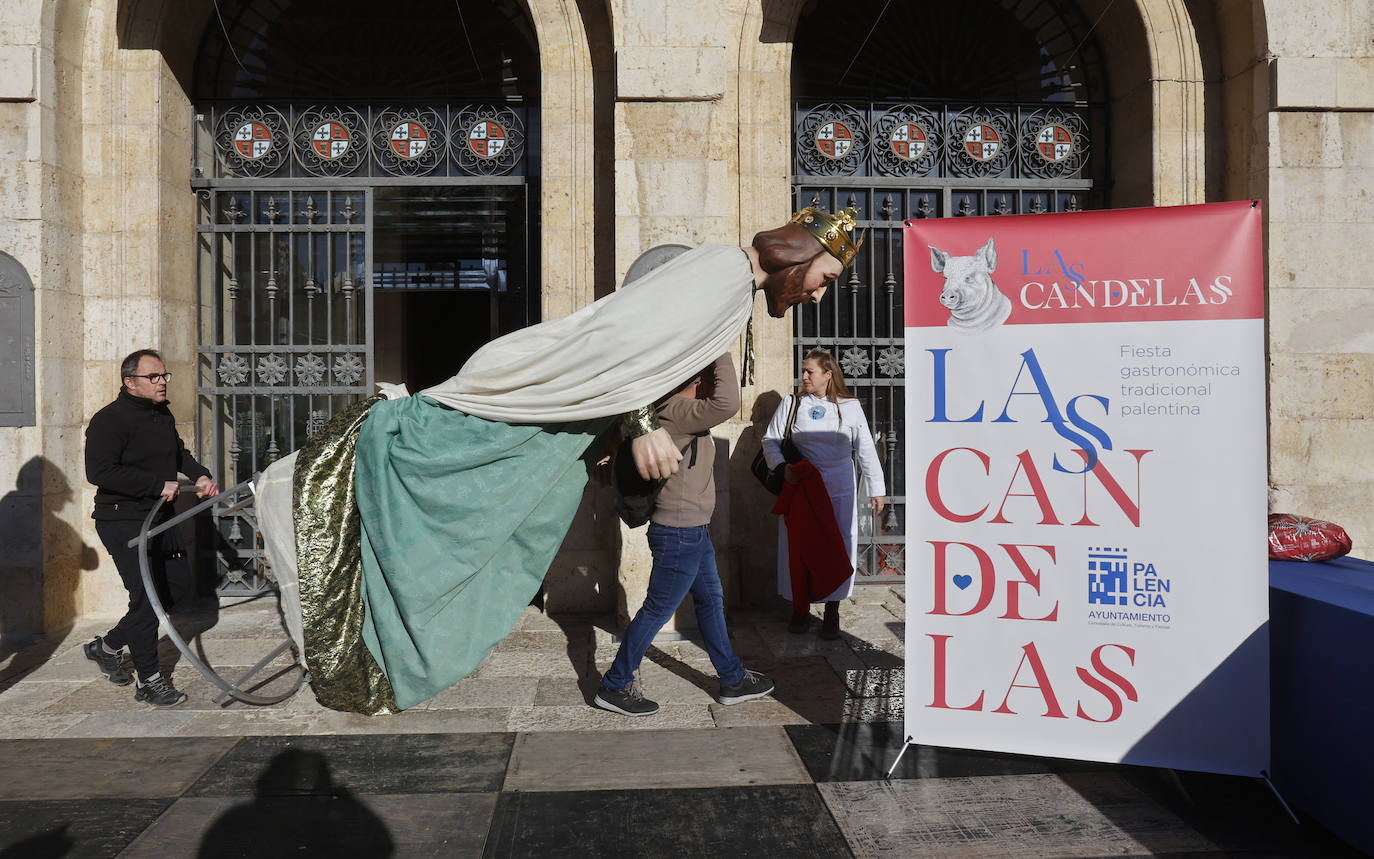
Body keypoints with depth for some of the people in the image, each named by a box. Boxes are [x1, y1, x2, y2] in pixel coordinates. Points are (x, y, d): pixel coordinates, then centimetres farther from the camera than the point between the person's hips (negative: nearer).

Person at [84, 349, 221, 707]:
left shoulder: (164, 416, 11)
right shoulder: (110, 419, -15)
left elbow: (178, 453, 28)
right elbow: (99, 471, -25)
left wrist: (200, 475, 8)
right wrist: (159, 485, -26)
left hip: (156, 518, 9)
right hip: (122, 520, -8)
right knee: (146, 597, -9)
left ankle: (107, 647, 37)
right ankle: (150, 681, 3)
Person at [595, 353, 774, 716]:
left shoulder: (685, 413, 10)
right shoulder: (675, 411, -22)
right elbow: (727, 403, -37)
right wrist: (723, 354, -24)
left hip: (693, 531, 11)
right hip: (679, 535, -11)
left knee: (711, 602, 19)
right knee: (657, 611, 1)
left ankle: (733, 680, 32)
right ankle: (614, 687, 15)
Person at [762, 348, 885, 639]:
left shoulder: (850, 407, 5)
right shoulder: (792, 404, 4)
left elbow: (866, 450, 8)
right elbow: (770, 440, 8)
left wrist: (876, 490, 8)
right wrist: (782, 467, -9)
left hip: (839, 492, 0)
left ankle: (832, 613, 18)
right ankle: (800, 609, 21)